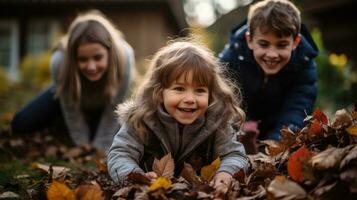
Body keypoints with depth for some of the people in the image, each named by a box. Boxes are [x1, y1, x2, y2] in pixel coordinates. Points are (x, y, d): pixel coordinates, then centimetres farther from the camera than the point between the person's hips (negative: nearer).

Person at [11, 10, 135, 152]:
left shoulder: (124, 57, -42)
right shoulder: (60, 62, -39)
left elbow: (112, 114, -29)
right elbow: (72, 113, -24)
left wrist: (99, 150, -23)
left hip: (104, 102, 0)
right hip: (70, 96, 0)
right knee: (21, 124, -7)